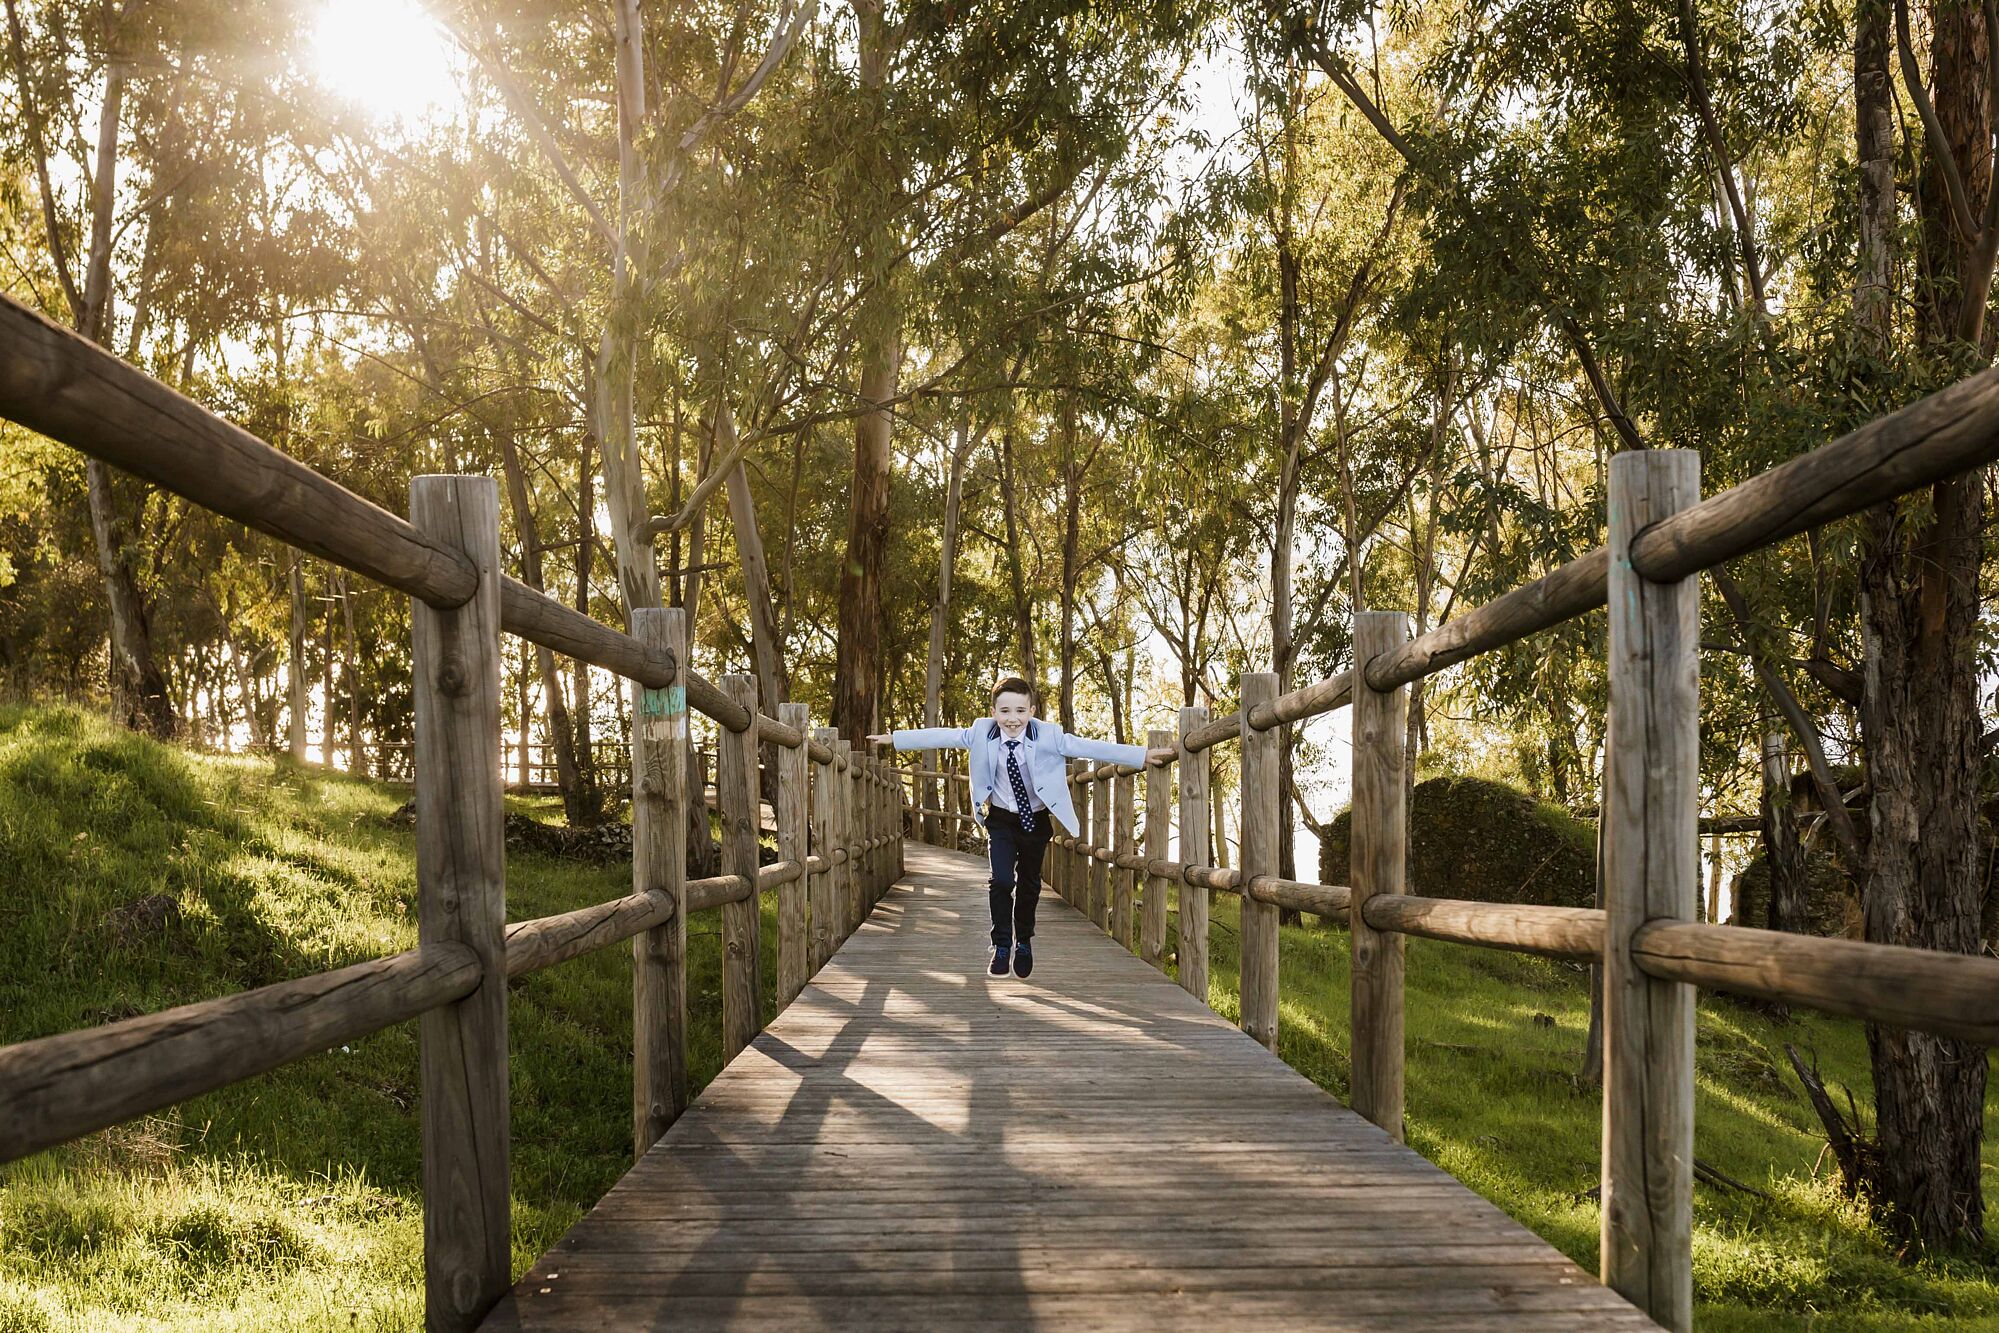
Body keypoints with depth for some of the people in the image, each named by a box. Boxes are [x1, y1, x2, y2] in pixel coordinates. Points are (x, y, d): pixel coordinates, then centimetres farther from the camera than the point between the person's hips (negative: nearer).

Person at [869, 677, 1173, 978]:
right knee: (1001, 880, -15)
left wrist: (1143, 755, -25)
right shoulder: (982, 733, -14)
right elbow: (943, 736, -6)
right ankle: (1001, 945, 2)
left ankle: (1023, 942, 36)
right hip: (1001, 819, 0)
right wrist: (894, 738, -4)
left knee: (1029, 884, 13)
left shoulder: (1049, 736, -19)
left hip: (1036, 820, 0)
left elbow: (1088, 747, -21)